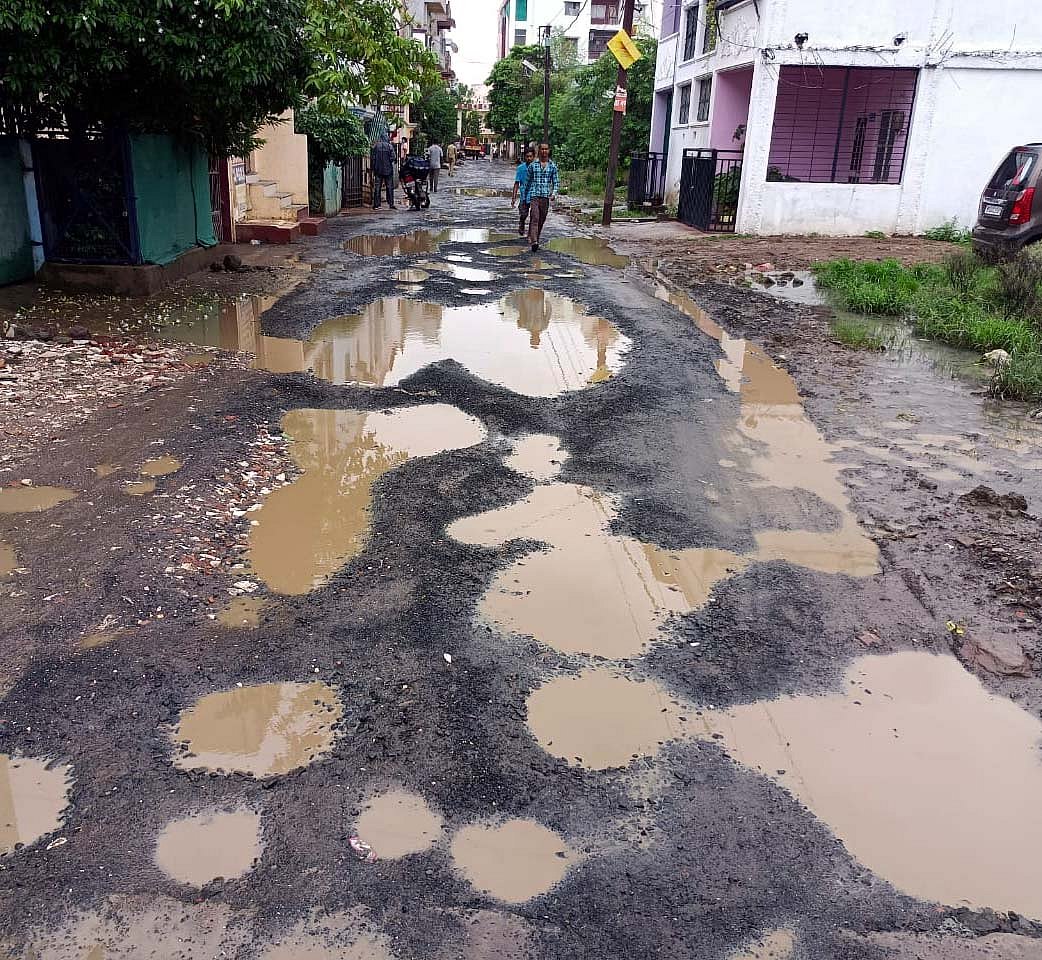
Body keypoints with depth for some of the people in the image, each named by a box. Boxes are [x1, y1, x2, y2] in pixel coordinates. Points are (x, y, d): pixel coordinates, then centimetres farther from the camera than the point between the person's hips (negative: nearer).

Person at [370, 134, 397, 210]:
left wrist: (373, 168, 8)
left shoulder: (375, 146, 1)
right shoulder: (389, 146, -4)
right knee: (390, 187, 5)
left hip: (378, 170, 1)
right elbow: (392, 158, -9)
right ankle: (391, 204, 2)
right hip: (388, 170, -1)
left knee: (377, 187, 5)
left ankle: (376, 205, 2)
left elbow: (372, 158, 1)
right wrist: (390, 164, 10)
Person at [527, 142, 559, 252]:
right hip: (534, 195, -2)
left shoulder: (553, 166, 7)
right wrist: (526, 197, 12)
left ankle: (536, 240, 23)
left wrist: (554, 193, -9)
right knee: (534, 218, -16)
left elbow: (556, 182, 9)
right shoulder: (533, 165, 6)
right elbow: (528, 181, 12)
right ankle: (533, 241, -26)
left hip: (546, 197, 2)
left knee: (541, 220, 9)